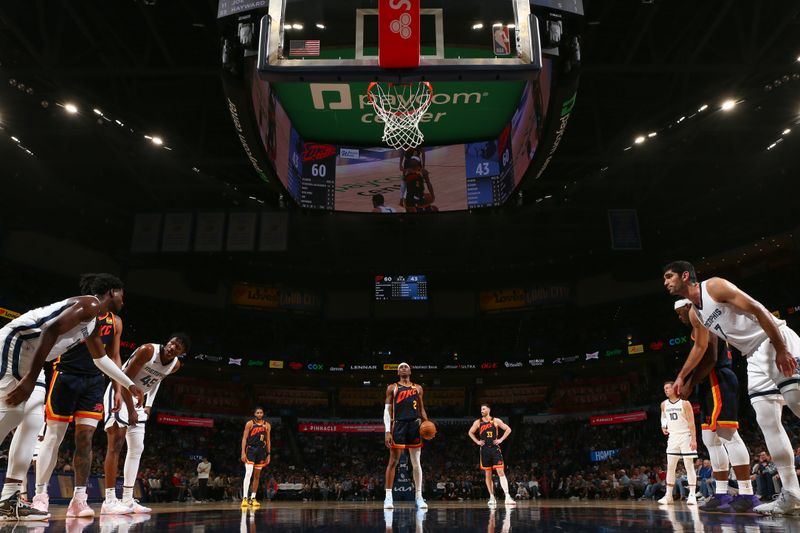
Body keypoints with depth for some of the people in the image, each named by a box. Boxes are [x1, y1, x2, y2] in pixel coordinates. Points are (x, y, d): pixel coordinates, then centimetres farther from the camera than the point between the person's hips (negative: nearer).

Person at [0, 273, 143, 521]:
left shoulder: (92, 320, 23)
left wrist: (129, 385, 44)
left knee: (32, 424, 7)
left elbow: (101, 358, 37)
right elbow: (52, 329, -24)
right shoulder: (90, 303, -9)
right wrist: (30, 378, -29)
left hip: (28, 359, 11)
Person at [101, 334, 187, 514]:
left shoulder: (175, 366, -4)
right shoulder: (148, 350, -26)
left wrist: (148, 405, 12)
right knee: (116, 443, -17)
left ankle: (127, 499, 10)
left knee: (137, 449, 6)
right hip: (119, 393, -8)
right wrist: (130, 409, -23)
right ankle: (109, 501, -18)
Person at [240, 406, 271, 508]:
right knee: (248, 473, -17)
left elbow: (268, 441, 10)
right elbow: (244, 438, -6)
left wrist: (268, 455, 6)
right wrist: (243, 453, -14)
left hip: (261, 451, 4)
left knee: (257, 476, 9)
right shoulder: (250, 424, -4)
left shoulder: (267, 425, 6)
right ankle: (244, 498, -20)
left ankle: (253, 498, 17)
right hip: (251, 450, -4)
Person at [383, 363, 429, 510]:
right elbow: (387, 410, 1)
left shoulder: (418, 388, 16)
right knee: (393, 461, -3)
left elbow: (421, 410, 17)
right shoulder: (392, 388, 7)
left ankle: (419, 496, 9)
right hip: (399, 425, -2)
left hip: (414, 425, 3)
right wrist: (387, 431, -9)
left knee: (416, 462, 4)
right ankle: (388, 497, 2)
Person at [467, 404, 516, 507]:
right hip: (485, 450, 2)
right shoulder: (478, 422, 3)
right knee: (488, 474, 6)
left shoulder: (496, 421, -2)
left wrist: (501, 439, -5)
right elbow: (470, 432, 16)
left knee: (501, 472, -11)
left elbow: (508, 429, 4)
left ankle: (507, 497, -14)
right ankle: (492, 498, 14)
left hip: (495, 449, -2)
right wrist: (477, 441, 3)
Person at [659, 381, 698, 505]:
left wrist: (694, 439, -17)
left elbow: (691, 423, -11)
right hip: (672, 437, 5)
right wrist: (663, 426, 5)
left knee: (689, 466, -4)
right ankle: (668, 496, 6)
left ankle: (692, 495, -2)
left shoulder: (685, 403, -8)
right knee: (670, 467, 3)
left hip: (685, 436, -5)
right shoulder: (664, 404, 7)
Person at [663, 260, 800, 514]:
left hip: (777, 342, -8)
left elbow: (758, 310, -16)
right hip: (756, 357, 8)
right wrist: (681, 376, 29)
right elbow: (700, 347, 29)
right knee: (767, 421, -1)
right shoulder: (694, 314, 15)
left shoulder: (715, 286, -11)